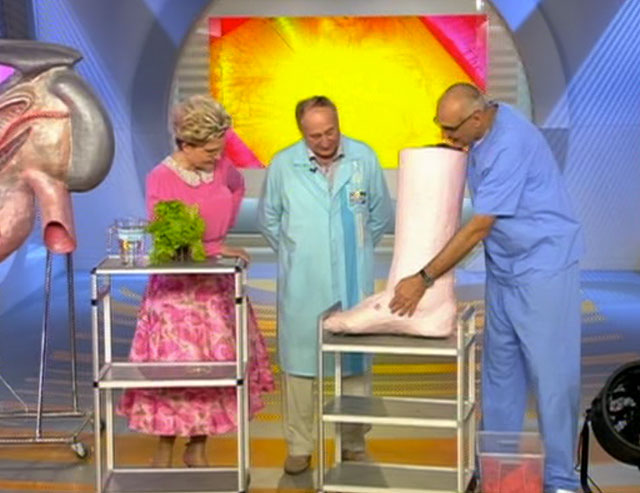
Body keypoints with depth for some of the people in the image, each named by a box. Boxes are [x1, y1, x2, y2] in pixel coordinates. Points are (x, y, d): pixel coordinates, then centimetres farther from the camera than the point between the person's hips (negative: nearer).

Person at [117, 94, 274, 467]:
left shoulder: (222, 167, -1)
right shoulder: (161, 179, -15)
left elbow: (238, 188, 24)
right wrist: (217, 249, -16)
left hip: (217, 283, 5)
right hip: (177, 286, -5)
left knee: (216, 363, 6)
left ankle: (198, 448, 19)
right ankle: (165, 448, 14)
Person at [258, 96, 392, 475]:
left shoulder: (364, 158, -1)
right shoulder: (283, 164, -3)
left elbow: (381, 213, 12)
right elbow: (269, 219, 11)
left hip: (354, 283, 1)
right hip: (301, 285, -1)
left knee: (357, 362, 7)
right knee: (299, 360, 4)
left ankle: (355, 444, 21)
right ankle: (299, 446, 16)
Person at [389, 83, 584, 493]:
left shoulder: (511, 145, -26)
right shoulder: (482, 131, 1)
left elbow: (478, 228, -24)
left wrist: (425, 279, -19)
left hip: (543, 268, -9)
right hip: (504, 270, 9)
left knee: (552, 375, -2)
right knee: (500, 369, 13)